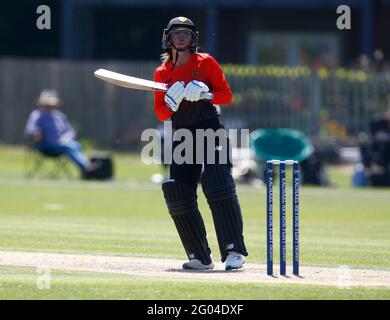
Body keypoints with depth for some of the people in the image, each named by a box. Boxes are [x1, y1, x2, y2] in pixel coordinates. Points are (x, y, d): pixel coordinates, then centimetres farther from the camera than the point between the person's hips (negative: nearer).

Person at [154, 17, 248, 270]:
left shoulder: (206, 63, 2)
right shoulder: (162, 73, 12)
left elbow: (227, 95, -1)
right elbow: (161, 113, 9)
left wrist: (205, 94, -19)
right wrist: (172, 102, -12)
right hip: (182, 138, 5)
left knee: (220, 189, -18)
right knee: (178, 196, -3)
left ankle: (234, 252, -20)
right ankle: (200, 257, 5)